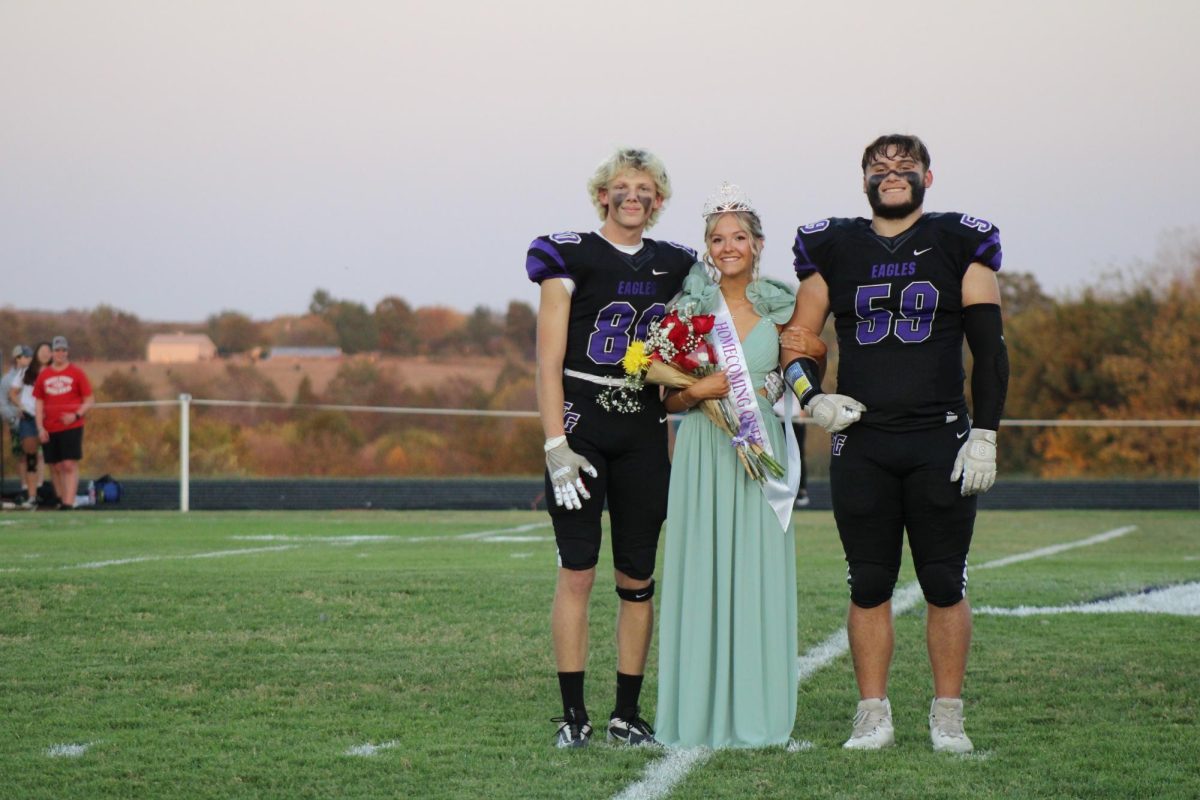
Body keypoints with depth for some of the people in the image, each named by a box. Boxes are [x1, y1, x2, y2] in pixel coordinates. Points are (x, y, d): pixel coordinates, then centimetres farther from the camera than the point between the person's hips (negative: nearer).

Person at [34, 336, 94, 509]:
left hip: (71, 427, -3)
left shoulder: (76, 373, 2)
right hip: (49, 429, 3)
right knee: (55, 467, 5)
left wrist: (76, 415, -13)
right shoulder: (43, 375, 10)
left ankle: (68, 503, -17)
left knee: (70, 465, -12)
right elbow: (39, 403, 12)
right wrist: (40, 428, 2)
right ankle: (60, 500, 15)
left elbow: (89, 401, 3)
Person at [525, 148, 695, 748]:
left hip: (644, 433, 4)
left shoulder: (674, 266, 12)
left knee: (638, 578, 5)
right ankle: (573, 714, -2)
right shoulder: (570, 257, -1)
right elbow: (548, 361, -5)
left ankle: (627, 714, 12)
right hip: (580, 425, -4)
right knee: (578, 570, -6)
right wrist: (555, 444, -13)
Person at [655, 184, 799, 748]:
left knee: (758, 572, 0)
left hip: (761, 452, 2)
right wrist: (701, 390, -13)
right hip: (704, 452, -1)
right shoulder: (689, 308, 3)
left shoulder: (777, 309, 7)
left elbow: (792, 378, 14)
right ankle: (701, 715, 1)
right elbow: (670, 397, 4)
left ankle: (755, 714, 5)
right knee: (702, 572, -3)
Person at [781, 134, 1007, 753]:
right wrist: (813, 396, -5)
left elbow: (989, 348, 4)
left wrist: (984, 436, -4)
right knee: (869, 585, 3)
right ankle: (873, 715, 10)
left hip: (941, 442, -1)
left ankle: (947, 716, 9)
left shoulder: (960, 244, 5)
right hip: (860, 441, 1)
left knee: (944, 584, 0)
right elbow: (797, 342, 14)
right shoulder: (834, 249, 9)